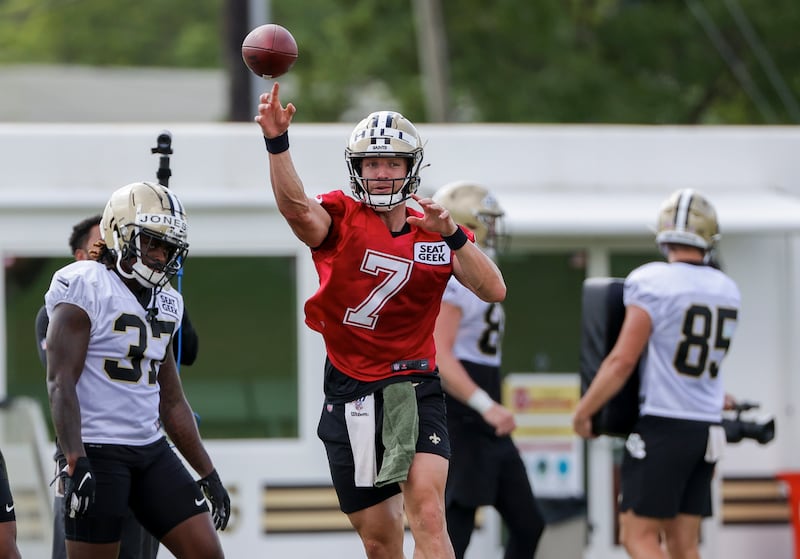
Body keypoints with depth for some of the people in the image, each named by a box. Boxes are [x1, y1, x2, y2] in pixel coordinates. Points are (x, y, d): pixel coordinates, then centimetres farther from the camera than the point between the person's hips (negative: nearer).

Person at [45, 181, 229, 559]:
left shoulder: (165, 303, 15)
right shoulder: (85, 288, -9)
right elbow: (61, 383, -16)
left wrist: (208, 474, 18)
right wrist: (76, 463, -26)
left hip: (151, 450, 7)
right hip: (96, 452, -7)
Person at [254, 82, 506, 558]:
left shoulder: (437, 231, 5)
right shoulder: (342, 218, -2)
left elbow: (493, 290, -6)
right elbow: (296, 207, -25)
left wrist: (451, 235, -20)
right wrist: (277, 144, -42)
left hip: (415, 388, 0)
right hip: (351, 392, 0)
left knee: (427, 510, -20)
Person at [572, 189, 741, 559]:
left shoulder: (652, 283, -13)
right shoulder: (727, 292, 8)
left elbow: (623, 361, -14)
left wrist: (583, 412, -3)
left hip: (663, 427, -7)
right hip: (707, 428, 7)